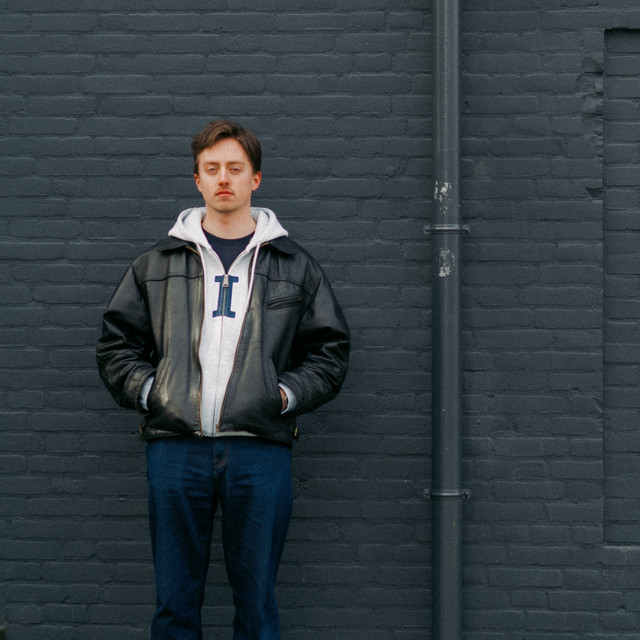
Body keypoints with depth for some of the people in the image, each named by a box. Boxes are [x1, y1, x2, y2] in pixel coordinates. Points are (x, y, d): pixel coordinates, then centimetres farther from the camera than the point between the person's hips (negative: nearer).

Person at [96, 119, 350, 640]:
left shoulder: (295, 267, 12)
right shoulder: (157, 265, 14)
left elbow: (331, 351, 12)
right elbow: (116, 343, 15)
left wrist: (285, 395, -3)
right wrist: (147, 390, -1)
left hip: (260, 452, -1)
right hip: (176, 448, 1)